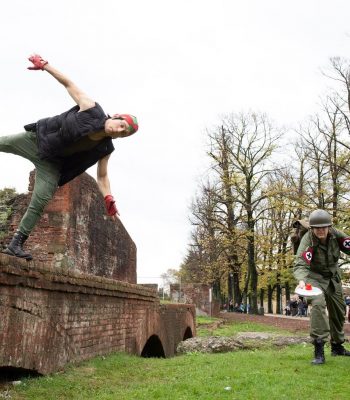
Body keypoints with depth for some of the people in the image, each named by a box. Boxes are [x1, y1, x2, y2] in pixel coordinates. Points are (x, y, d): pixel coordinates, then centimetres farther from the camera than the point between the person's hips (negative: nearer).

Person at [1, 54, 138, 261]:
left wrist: (108, 199, -24)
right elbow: (69, 84, -15)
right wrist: (45, 65, -19)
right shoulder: (91, 110, -22)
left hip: (52, 164, 1)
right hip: (36, 138, -1)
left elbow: (102, 176, -7)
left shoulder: (105, 149, -15)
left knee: (40, 203, -10)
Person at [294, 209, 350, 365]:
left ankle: (337, 347, 36)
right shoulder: (308, 241, -30)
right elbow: (300, 264, -39)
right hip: (315, 276, -5)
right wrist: (301, 280, -58)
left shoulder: (336, 235, -17)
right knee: (318, 304, -29)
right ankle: (319, 350, -26)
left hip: (333, 276, 5)